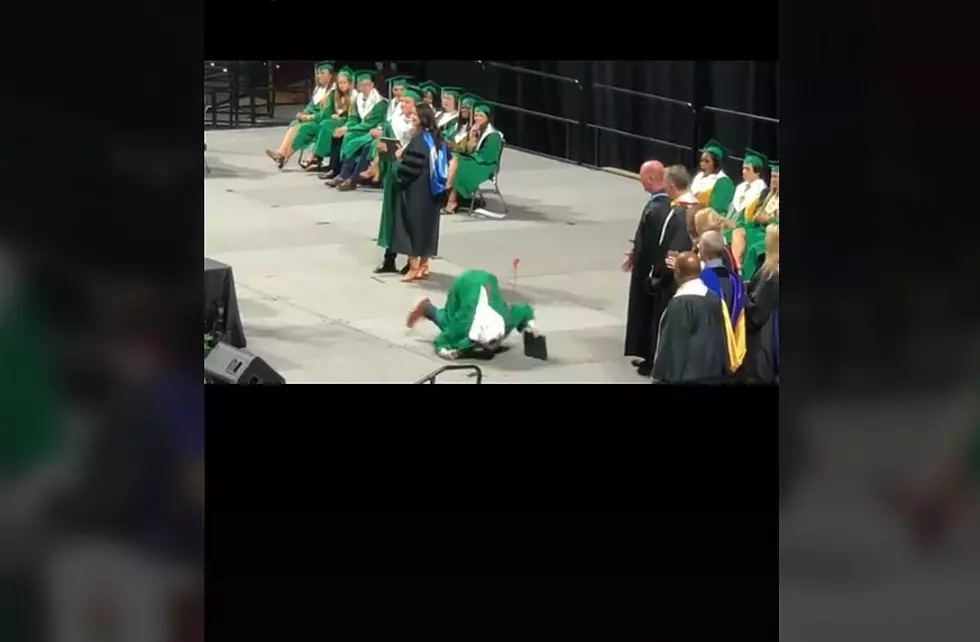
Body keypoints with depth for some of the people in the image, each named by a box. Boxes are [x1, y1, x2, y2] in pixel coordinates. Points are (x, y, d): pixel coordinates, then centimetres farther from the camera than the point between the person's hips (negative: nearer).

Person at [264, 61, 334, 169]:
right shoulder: (318, 88, 16)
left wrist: (310, 117, -18)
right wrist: (304, 113, -3)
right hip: (312, 117, 8)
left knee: (302, 128, -29)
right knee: (294, 125, -19)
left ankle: (284, 156, -27)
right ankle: (281, 153, -35)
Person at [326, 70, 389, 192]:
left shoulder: (380, 103, -16)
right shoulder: (359, 99, 7)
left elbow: (371, 123, -21)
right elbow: (354, 118, 9)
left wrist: (348, 129, -22)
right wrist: (346, 127, -14)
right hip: (363, 130, 7)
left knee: (354, 143, -29)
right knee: (347, 138, -18)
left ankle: (352, 179, -27)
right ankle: (344, 176, -23)